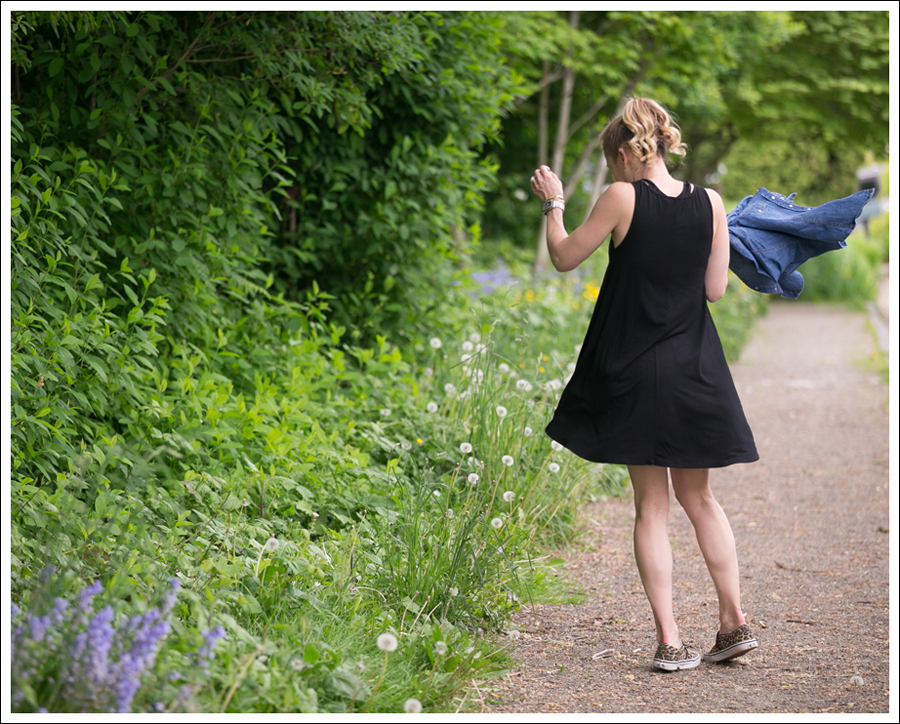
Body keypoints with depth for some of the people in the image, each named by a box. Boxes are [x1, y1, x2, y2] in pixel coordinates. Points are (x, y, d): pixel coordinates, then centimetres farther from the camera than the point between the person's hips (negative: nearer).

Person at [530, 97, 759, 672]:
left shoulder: (623, 198, -11)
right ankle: (735, 623, 15)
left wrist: (554, 204, 15)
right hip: (695, 368, 3)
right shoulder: (711, 203, -3)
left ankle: (670, 640, 2)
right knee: (699, 497, 17)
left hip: (635, 372, -3)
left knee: (652, 505, 4)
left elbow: (565, 258, 0)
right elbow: (715, 289, 2)